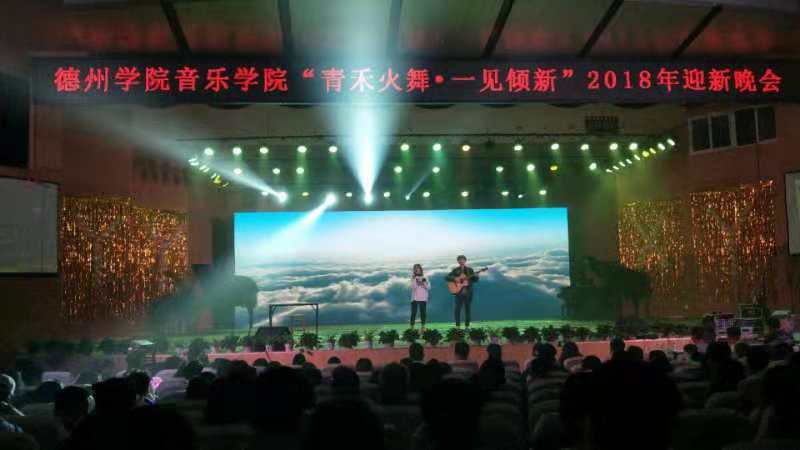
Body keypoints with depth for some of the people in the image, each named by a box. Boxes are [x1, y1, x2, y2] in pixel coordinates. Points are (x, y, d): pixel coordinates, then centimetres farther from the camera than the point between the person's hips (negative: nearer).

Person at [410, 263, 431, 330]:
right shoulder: (413, 278, 5)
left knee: (423, 312, -1)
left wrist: (424, 283, -13)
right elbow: (413, 287, -8)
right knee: (413, 312, -4)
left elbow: (429, 287, 3)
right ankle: (412, 327, -2)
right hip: (415, 298, -1)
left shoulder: (425, 278, 9)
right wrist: (415, 281, -17)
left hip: (423, 298, 2)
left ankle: (423, 326, 7)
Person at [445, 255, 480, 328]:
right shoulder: (455, 270, 7)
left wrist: (474, 276, -15)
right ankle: (457, 326, 0)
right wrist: (454, 279, -16)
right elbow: (447, 277, 0)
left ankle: (467, 326, 10)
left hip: (468, 292, 1)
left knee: (468, 309, 4)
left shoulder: (470, 270, 10)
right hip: (459, 291, -1)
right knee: (457, 308, -6)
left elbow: (476, 279, 7)